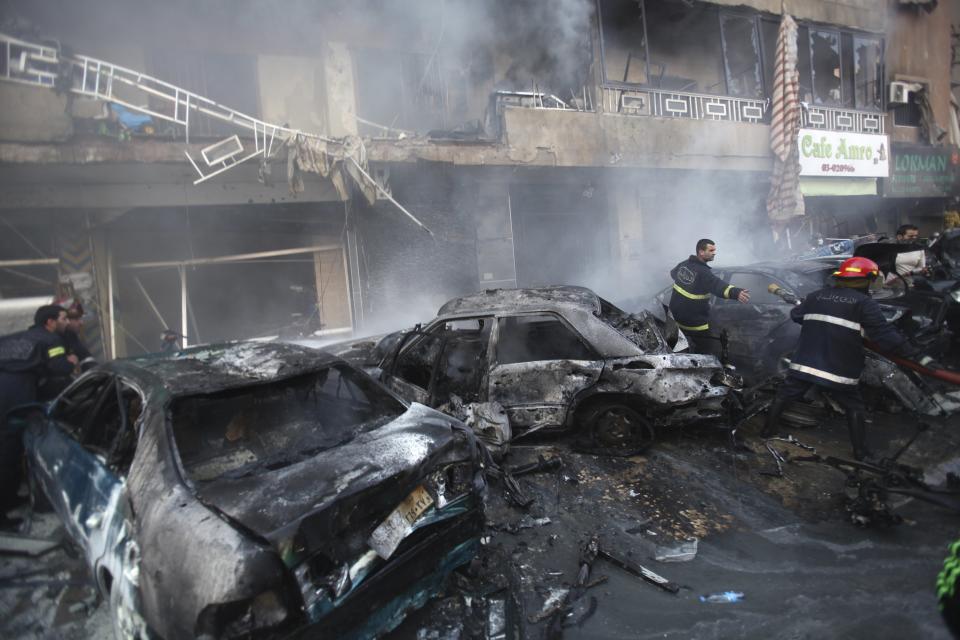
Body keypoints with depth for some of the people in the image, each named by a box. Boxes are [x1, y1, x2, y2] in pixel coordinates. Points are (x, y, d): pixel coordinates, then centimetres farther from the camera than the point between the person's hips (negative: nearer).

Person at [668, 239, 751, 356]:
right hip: (695, 323, -9)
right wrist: (735, 292, -59)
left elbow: (673, 273, 27)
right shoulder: (702, 272, -23)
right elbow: (717, 285, -42)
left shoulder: (684, 264, 3)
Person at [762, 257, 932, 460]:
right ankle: (861, 452, 18)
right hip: (839, 369, -3)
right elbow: (884, 333, -14)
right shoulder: (864, 302, -6)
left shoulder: (816, 296, 7)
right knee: (853, 407, 15)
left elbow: (796, 315, 22)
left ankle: (768, 429, 23)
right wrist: (917, 356, -13)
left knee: (784, 395, 17)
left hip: (804, 363, 3)